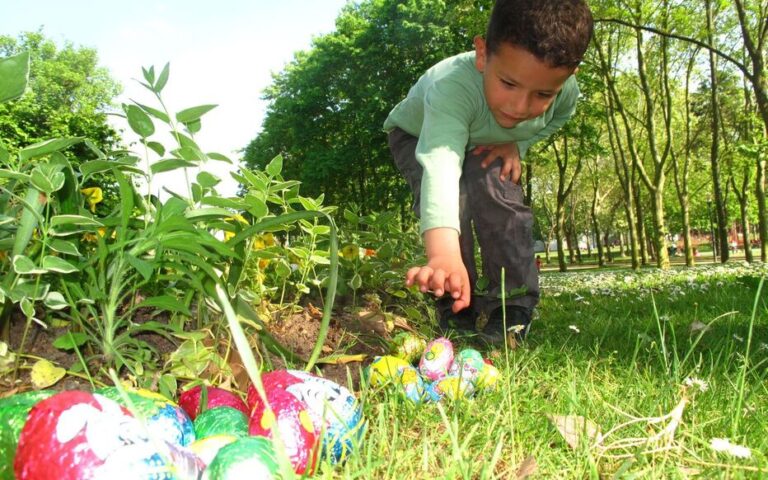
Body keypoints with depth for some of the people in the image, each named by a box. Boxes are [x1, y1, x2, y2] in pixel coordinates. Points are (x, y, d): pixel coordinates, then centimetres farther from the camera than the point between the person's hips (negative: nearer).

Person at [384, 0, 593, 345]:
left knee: (497, 191, -24)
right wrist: (445, 256, -77)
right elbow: (440, 165, -62)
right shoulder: (453, 86, -47)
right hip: (417, 135, -3)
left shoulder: (566, 91, -28)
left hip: (485, 142, 4)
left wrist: (516, 144, -21)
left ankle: (511, 310, -10)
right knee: (455, 201, -29)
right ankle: (457, 316, -12)